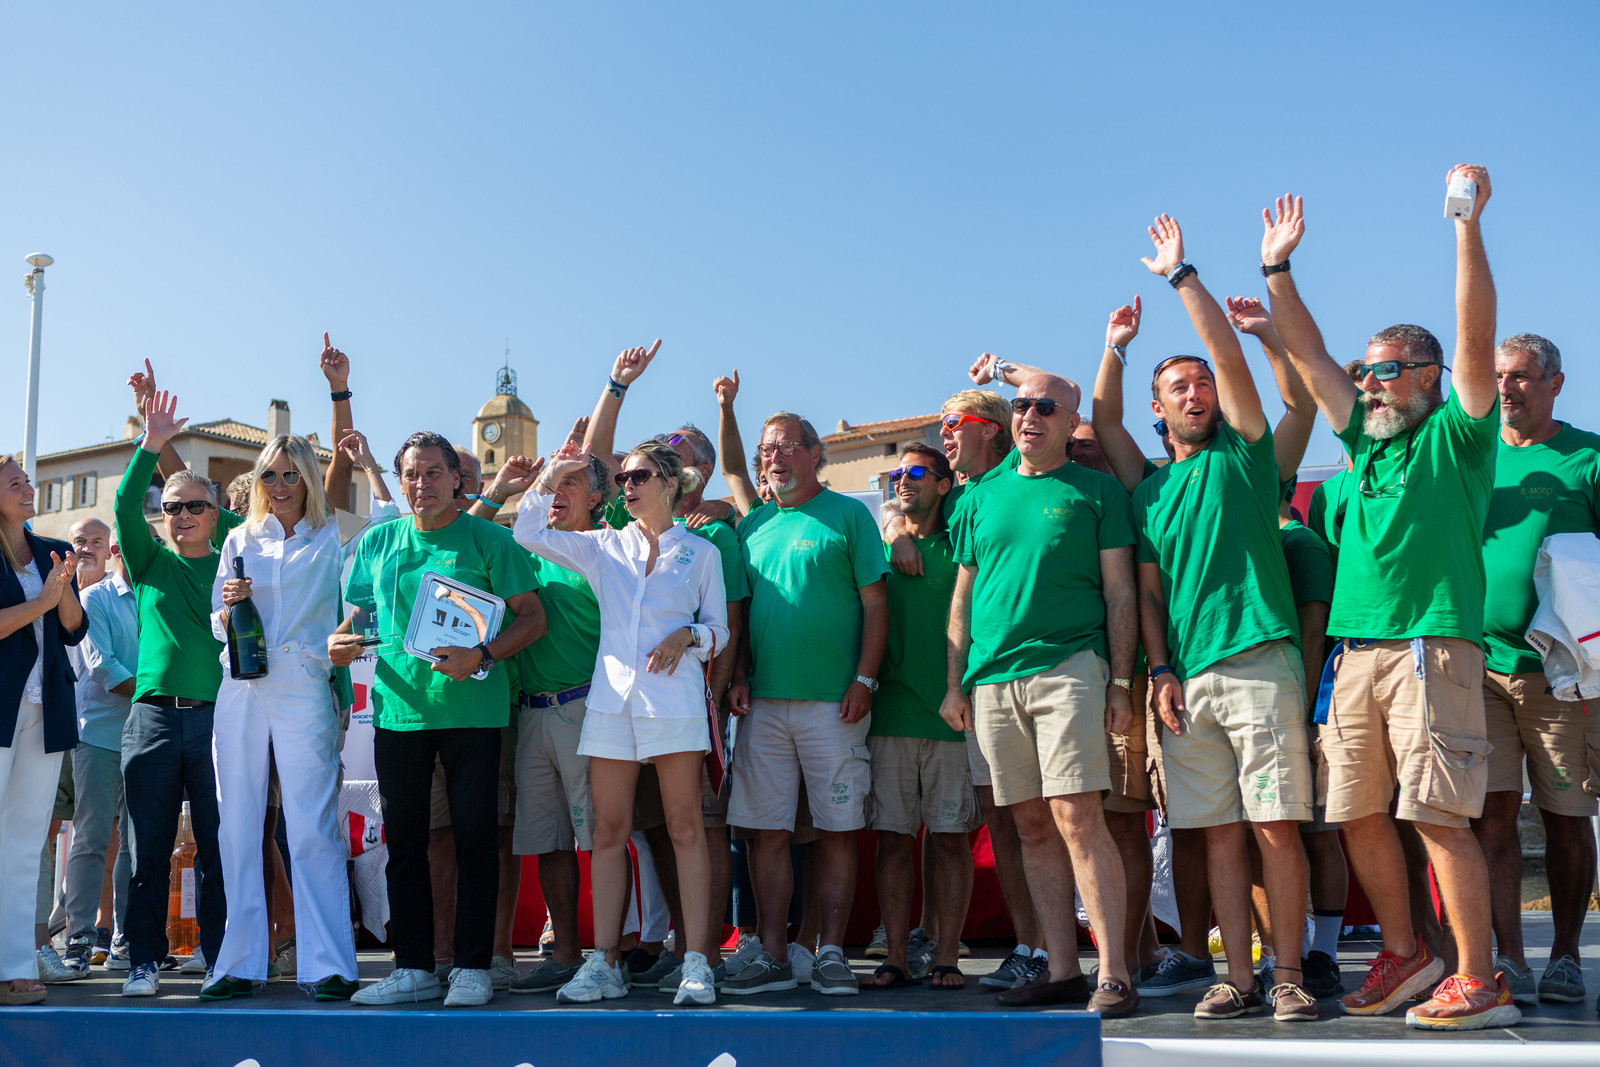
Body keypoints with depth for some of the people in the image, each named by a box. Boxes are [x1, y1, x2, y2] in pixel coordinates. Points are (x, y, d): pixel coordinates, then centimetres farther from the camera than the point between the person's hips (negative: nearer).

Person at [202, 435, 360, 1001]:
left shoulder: (331, 539, 10)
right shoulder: (240, 539, 18)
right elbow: (219, 626, 17)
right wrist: (229, 605, -5)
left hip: (304, 688, -3)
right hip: (241, 690, 4)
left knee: (313, 826, -9)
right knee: (238, 825, 2)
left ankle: (328, 964, -7)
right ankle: (240, 962, 9)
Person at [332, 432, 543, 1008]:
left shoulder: (488, 539, 0)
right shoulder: (376, 543, 12)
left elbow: (533, 617, -4)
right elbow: (362, 611, 20)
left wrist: (482, 656, -19)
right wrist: (340, 639, -3)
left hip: (470, 707, -4)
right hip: (398, 707, 4)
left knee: (473, 835, 0)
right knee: (404, 839, 8)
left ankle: (472, 967, 9)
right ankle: (413, 967, 18)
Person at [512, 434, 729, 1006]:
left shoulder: (700, 552, 9)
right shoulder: (605, 546, 14)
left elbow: (719, 630, 9)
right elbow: (529, 534, 8)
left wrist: (686, 636, -11)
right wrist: (552, 475, 1)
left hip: (673, 696, -2)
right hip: (612, 696, 3)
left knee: (685, 828, -3)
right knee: (609, 832, 3)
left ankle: (696, 963, 1)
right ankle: (603, 963, 9)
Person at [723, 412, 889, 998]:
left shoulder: (847, 515, 2)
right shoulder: (752, 526, 14)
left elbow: (875, 604, -2)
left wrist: (864, 680, -10)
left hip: (833, 703, -4)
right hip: (764, 702, 4)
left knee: (836, 831, 1)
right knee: (768, 832, 4)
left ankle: (831, 954, 9)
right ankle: (773, 956, 11)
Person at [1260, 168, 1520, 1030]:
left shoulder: (1455, 434, 4)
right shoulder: (1367, 441, 20)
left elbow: (1476, 335, -8)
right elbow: (1307, 354, 21)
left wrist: (1468, 226, -13)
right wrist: (1277, 269, 18)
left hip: (1431, 645, -6)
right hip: (1357, 650, 6)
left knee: (1439, 815, -9)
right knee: (1359, 814, 7)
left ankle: (1478, 982, -1)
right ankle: (1404, 954, 21)